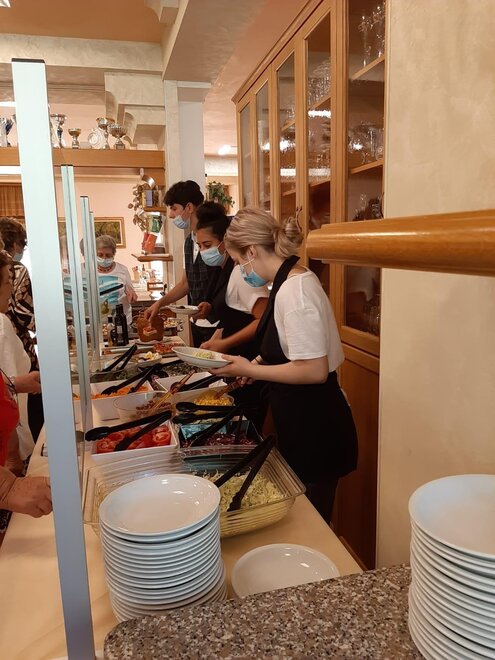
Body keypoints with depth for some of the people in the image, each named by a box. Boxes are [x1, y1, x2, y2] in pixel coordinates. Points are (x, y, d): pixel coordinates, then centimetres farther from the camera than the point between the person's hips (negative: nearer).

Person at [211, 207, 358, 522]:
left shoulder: (295, 290, -22)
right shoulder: (292, 280, 7)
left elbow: (314, 370, -25)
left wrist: (251, 370, -16)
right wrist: (262, 362, 8)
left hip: (314, 429, -9)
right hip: (301, 424, 9)